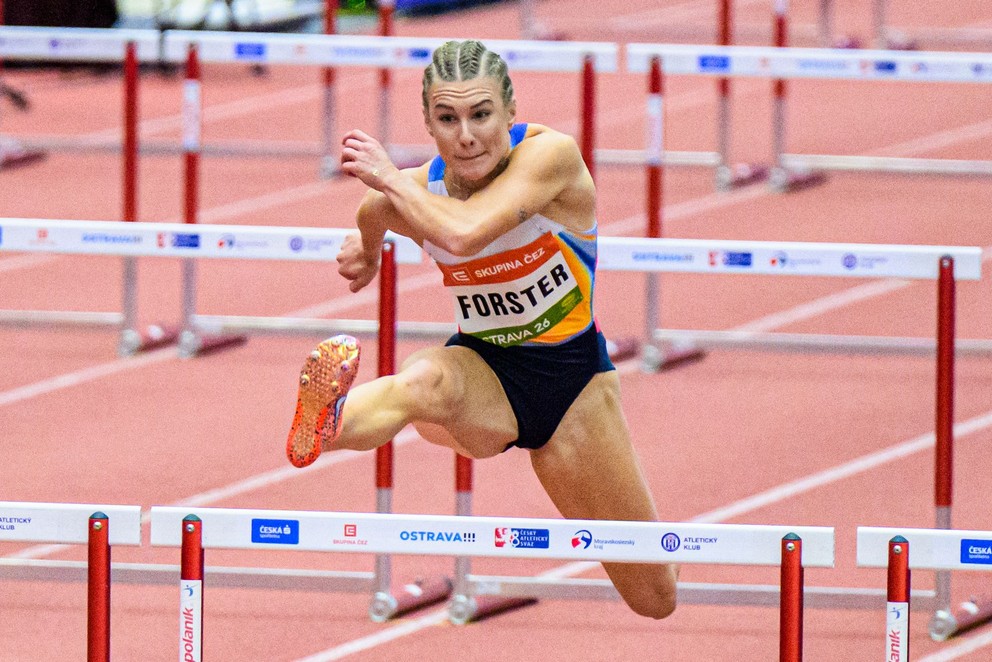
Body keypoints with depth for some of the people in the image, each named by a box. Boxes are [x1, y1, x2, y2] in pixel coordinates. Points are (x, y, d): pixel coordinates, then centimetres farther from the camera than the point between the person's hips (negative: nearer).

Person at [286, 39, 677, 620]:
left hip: (571, 376, -1)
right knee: (426, 381, -42)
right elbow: (373, 216, 20)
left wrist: (390, 178, -29)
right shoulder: (412, 192, -11)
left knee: (656, 601, 6)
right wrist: (366, 248, 6)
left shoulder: (550, 154, -23)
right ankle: (330, 424, -74)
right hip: (482, 371, 1)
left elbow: (464, 232, -39)